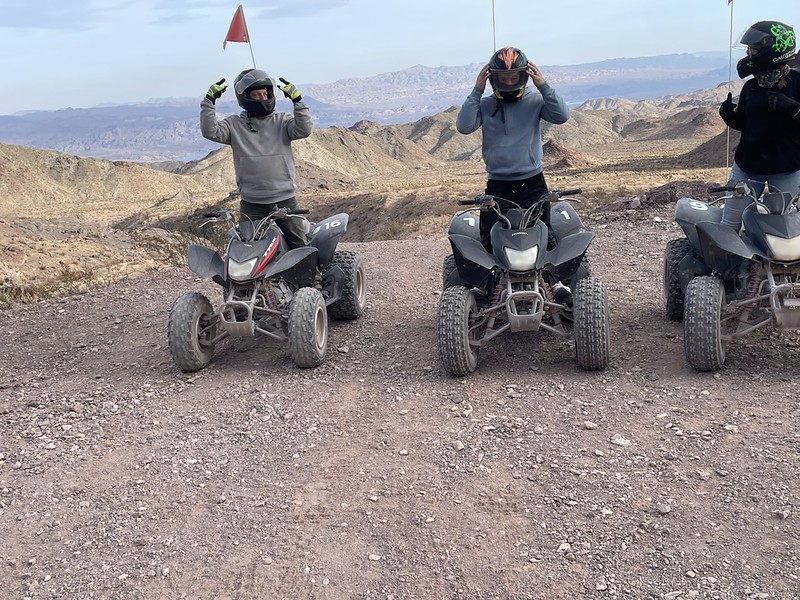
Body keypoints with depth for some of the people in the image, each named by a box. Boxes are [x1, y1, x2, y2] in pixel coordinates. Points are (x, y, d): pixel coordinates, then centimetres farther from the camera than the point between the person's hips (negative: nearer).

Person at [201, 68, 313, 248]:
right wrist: (209, 101, -13)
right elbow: (209, 131, -7)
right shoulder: (234, 125, 6)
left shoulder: (283, 121, 7)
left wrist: (297, 101, -17)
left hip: (285, 199, 0)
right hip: (251, 204, 0)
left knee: (300, 247, 4)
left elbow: (303, 130, -10)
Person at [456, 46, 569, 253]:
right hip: (497, 184, 0)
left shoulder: (535, 101, 2)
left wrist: (543, 86, -16)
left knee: (545, 240, 0)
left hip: (532, 182, 0)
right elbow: (464, 126, -12)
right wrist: (476, 91, -13)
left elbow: (561, 116, -12)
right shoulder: (485, 105, 2)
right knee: (490, 242, -3)